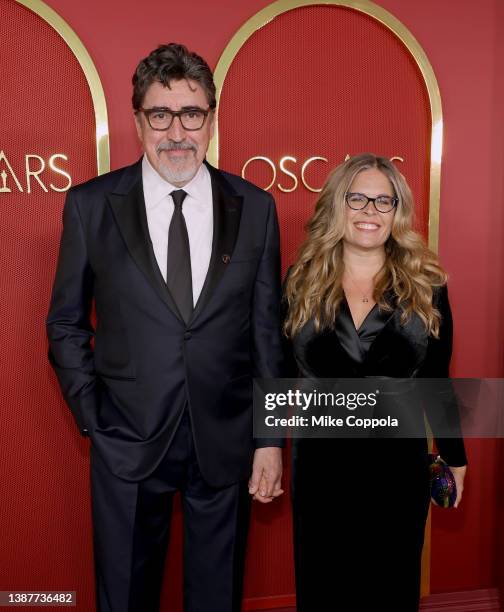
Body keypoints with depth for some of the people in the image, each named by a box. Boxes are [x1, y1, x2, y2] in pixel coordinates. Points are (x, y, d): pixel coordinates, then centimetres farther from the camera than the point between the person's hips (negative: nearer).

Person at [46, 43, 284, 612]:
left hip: (226, 442, 1)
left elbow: (266, 328, 0)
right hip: (128, 441, 0)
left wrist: (270, 436, 1)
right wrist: (93, 418, -1)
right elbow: (66, 324, 3)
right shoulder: (90, 205, -5)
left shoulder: (254, 207, -2)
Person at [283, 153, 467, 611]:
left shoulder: (427, 286, -4)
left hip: (398, 463, 0)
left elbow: (435, 380, 5)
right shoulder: (302, 282, -3)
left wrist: (455, 455, 11)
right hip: (320, 464, 1)